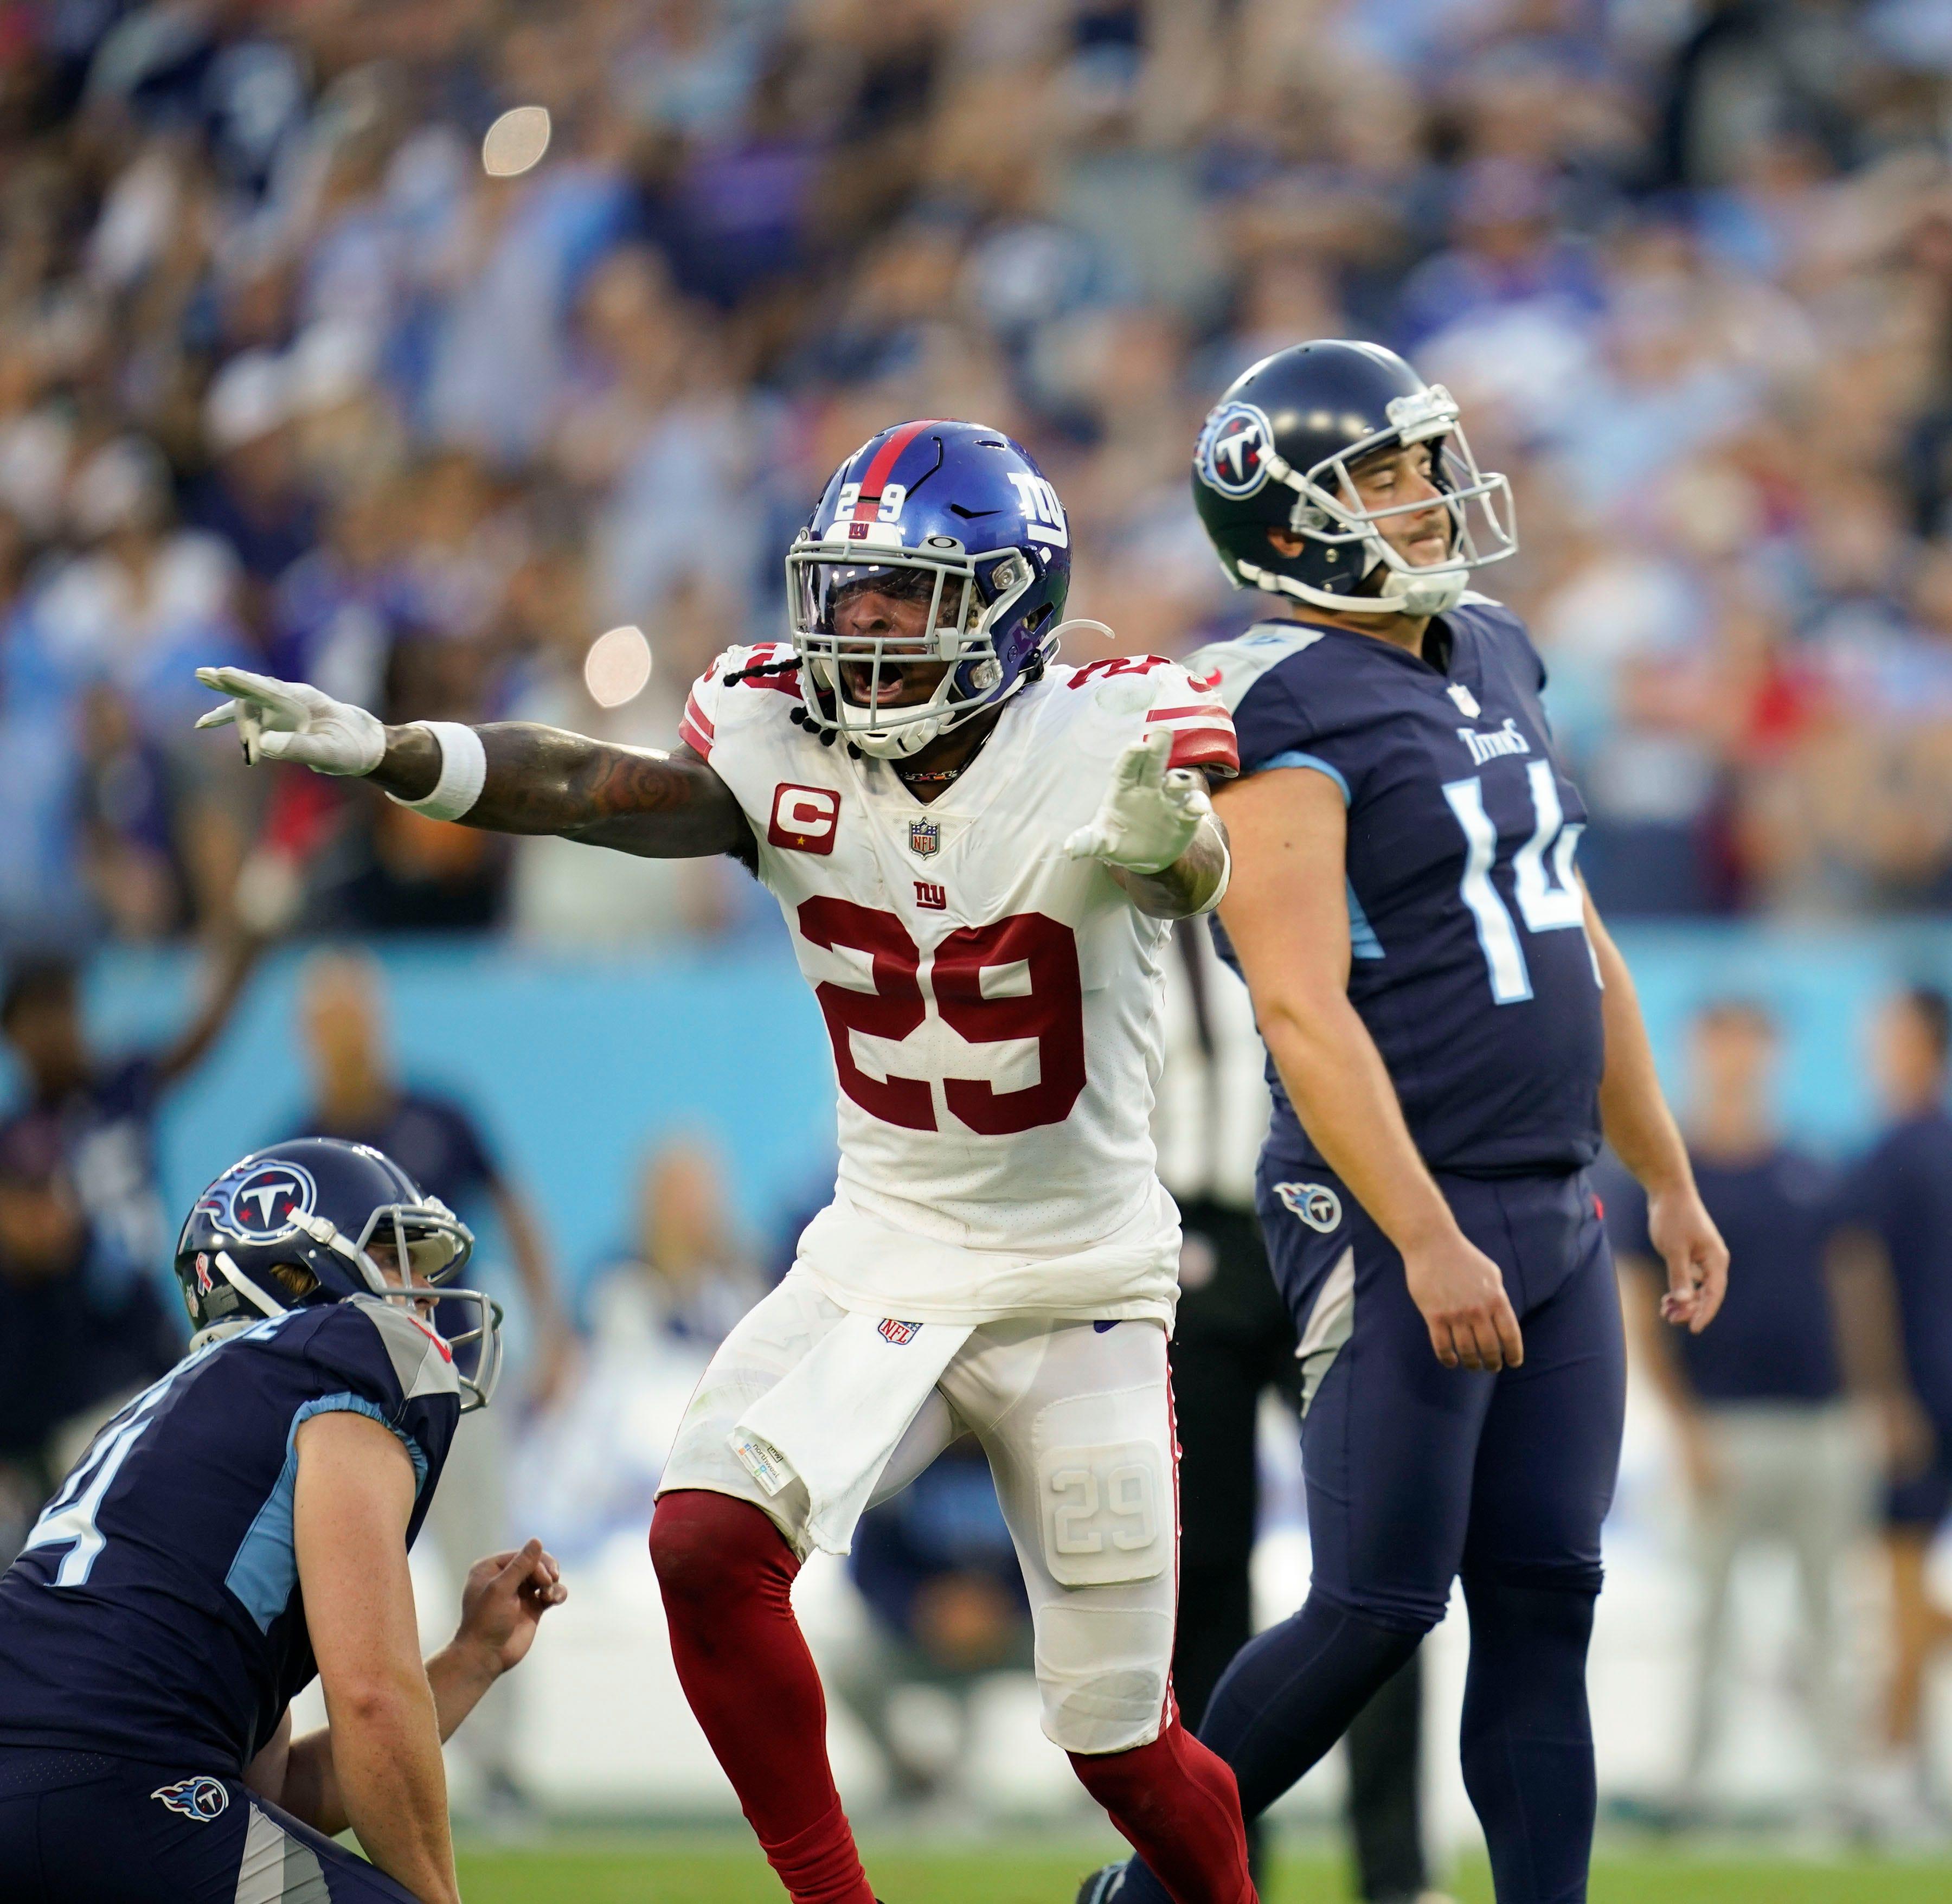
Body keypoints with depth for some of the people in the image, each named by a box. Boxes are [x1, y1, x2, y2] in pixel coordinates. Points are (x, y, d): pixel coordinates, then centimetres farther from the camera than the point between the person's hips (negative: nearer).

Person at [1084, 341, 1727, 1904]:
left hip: (1555, 1214, 8)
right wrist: (1427, 1243, -26)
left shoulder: (1492, 661, 13)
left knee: (1544, 1601, 5)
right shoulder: (1283, 715, -14)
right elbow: (1306, 1010, -21)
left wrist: (1669, 1177, 21)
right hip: (1395, 1222, -8)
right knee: (1381, 1602, -5)